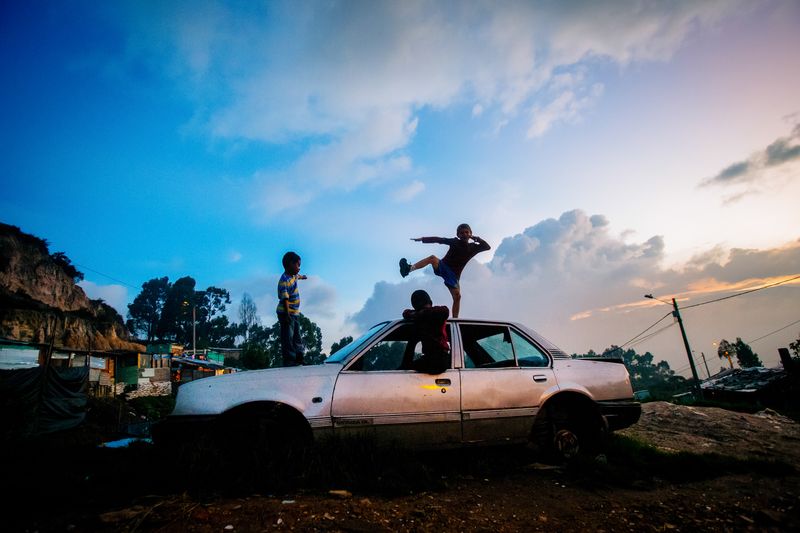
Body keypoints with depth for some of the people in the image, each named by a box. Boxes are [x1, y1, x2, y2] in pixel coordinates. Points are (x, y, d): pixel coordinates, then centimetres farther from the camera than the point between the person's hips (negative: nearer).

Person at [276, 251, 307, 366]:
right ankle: (289, 360, 0)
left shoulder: (293, 275, 8)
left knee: (297, 337, 14)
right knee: (288, 337, -5)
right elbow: (285, 299, -27)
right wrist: (287, 314, -31)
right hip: (286, 313, -10)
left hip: (294, 312, 10)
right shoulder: (284, 281, -22)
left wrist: (302, 277, 57)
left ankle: (299, 359, 23)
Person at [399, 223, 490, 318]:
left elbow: (487, 247, 3)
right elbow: (438, 240, -2)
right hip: (442, 267, -1)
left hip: (454, 274, 2)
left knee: (457, 296, -15)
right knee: (433, 258, -32)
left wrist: (477, 239, -6)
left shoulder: (473, 247, 8)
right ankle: (409, 269, -44)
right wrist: (422, 239, -9)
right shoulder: (455, 242, 3)